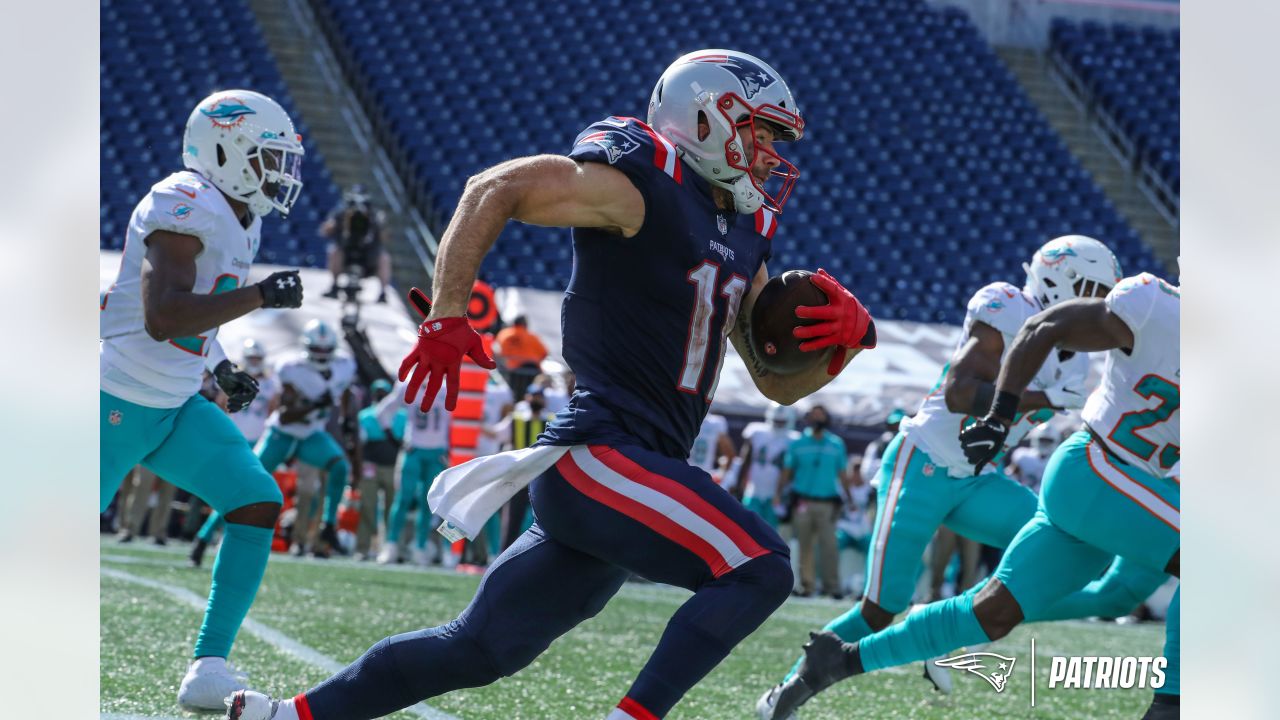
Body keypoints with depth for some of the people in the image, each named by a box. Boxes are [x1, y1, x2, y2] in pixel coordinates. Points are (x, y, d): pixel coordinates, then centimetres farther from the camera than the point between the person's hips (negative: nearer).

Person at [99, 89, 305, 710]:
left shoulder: (241, 221, 10)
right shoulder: (186, 209, -20)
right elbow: (162, 317, -31)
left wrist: (222, 371, 10)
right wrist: (260, 296, -28)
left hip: (176, 408, 9)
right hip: (119, 405, -9)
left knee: (258, 502, -5)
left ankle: (208, 670, -5)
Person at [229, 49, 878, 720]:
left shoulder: (744, 237, 18)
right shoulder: (641, 185, -9)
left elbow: (780, 383, 21)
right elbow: (494, 189, -9)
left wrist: (840, 341, 0)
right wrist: (446, 318, -16)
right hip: (600, 455, -9)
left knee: (479, 649, 12)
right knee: (758, 569, -20)